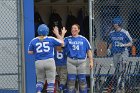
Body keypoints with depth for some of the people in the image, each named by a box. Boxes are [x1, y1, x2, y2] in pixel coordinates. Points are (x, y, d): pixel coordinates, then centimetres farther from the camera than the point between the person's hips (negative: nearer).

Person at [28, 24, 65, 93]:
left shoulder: (33, 41, 2)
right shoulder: (51, 39, -1)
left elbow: (30, 52, 6)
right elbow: (62, 43, 10)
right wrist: (57, 34, 20)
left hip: (38, 63, 2)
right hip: (50, 61, -2)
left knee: (40, 80, 15)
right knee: (51, 81, 4)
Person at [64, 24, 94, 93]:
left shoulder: (83, 39, 7)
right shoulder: (67, 39, 8)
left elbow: (89, 50, 8)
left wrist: (91, 61, 2)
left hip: (82, 62, 0)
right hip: (71, 61, 0)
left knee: (82, 80, 3)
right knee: (71, 80, -1)